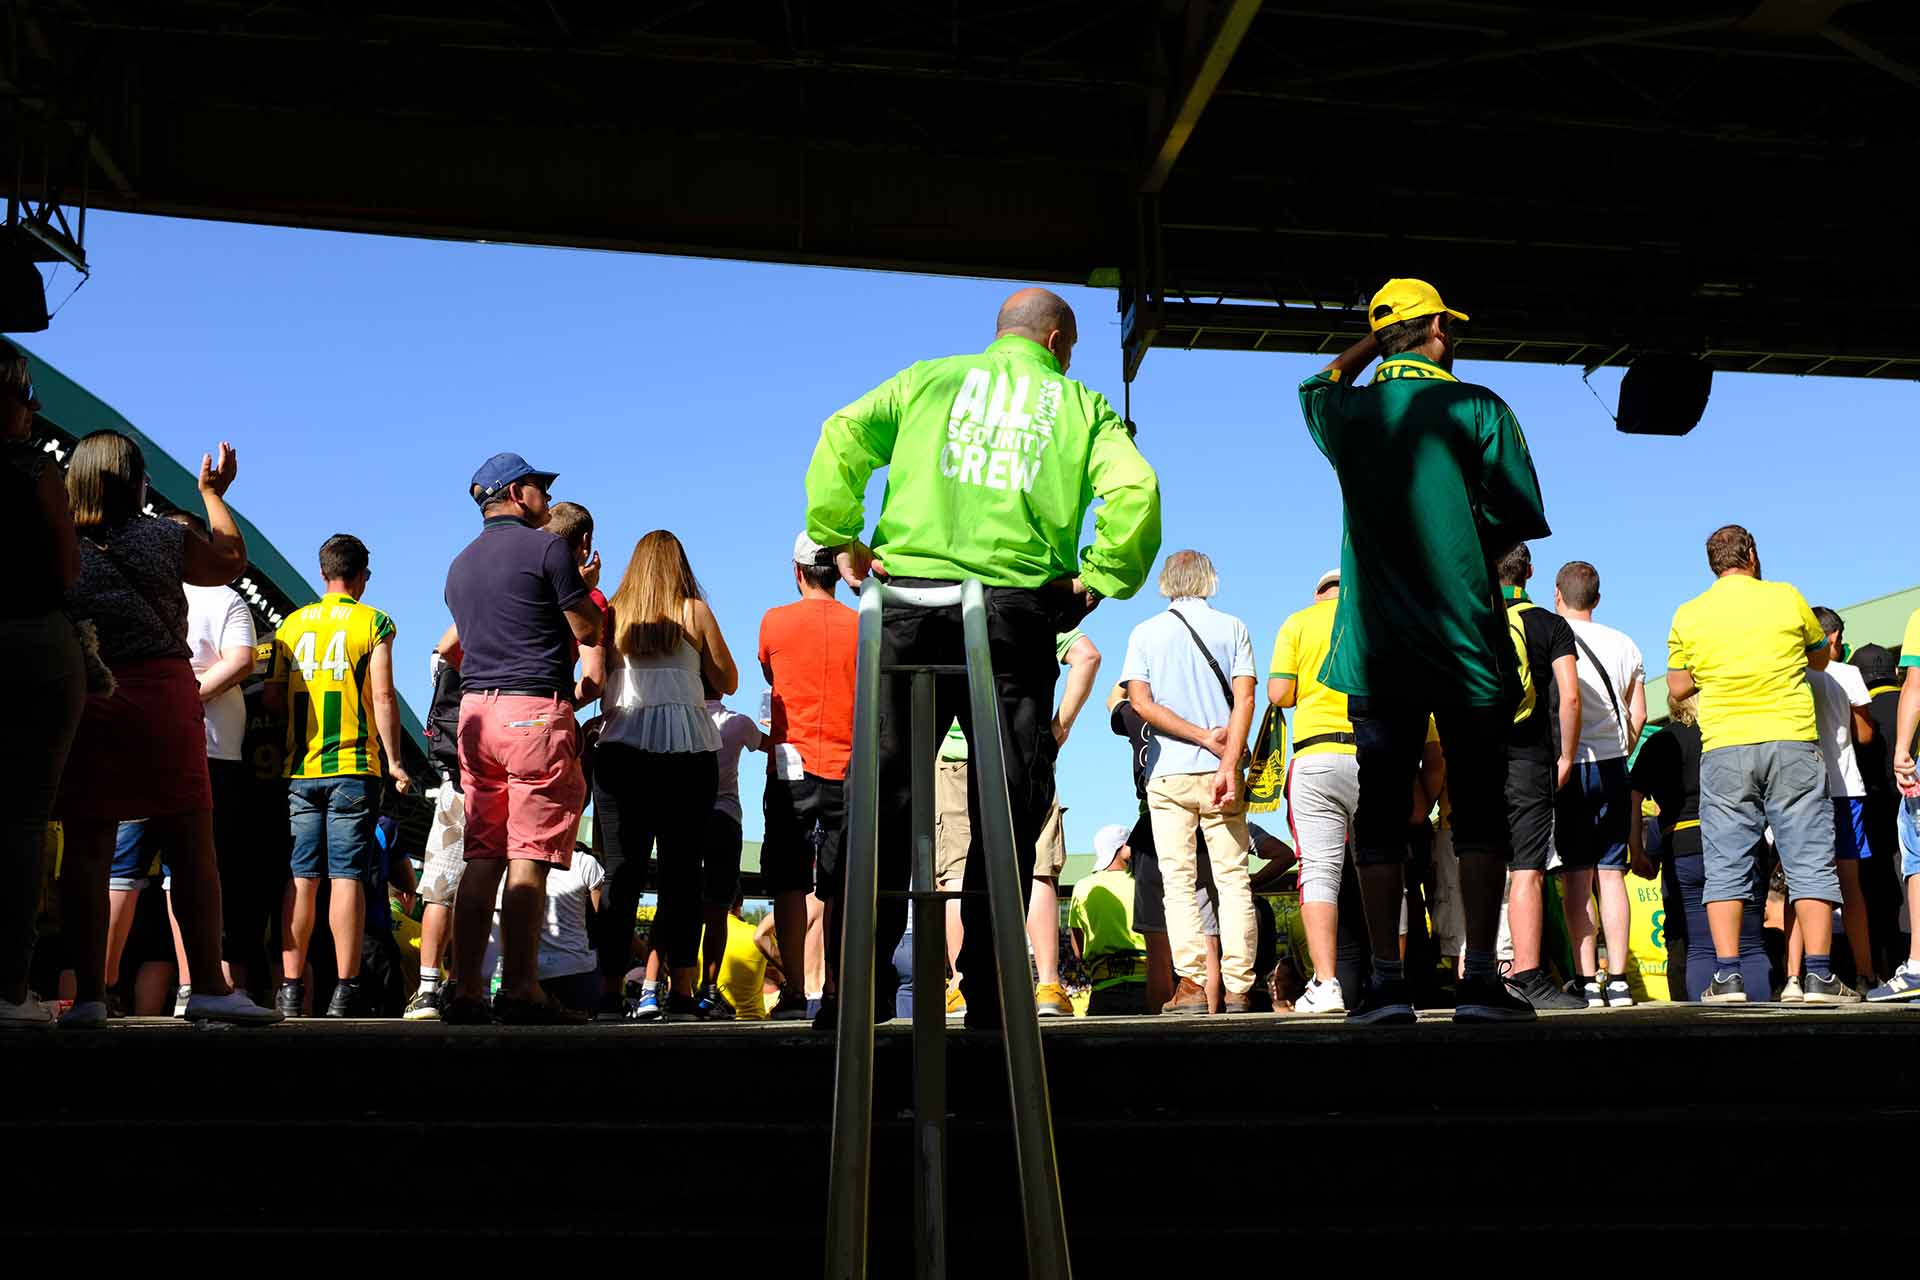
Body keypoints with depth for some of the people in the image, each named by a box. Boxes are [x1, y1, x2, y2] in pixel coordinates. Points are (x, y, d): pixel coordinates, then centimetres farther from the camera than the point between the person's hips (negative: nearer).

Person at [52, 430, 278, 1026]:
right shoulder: (162, 536, 3)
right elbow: (231, 561, 20)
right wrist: (213, 493, 32)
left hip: (79, 701, 2)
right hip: (162, 693, -1)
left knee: (86, 849, 3)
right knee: (192, 847, 2)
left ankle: (88, 994, 1)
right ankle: (208, 987, 1)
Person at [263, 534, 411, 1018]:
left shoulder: (292, 623, 12)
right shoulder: (374, 623, 1)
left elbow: (273, 699, 10)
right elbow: (383, 697, -7)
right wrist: (394, 761, -2)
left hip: (299, 769, 3)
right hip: (354, 768, -3)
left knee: (300, 879, 5)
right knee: (346, 877, -4)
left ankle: (291, 989, 5)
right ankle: (344, 991, -6)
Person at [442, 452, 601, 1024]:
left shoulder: (460, 565, 19)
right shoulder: (547, 548, -4)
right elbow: (588, 631, -2)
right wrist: (582, 589, 18)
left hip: (474, 709, 7)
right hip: (536, 709, -7)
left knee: (481, 858, 7)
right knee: (529, 859, -8)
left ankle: (466, 992, 5)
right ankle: (520, 989, -10)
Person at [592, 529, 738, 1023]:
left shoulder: (613, 614, 10)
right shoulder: (695, 612, 5)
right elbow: (728, 682, 10)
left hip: (621, 748, 1)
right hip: (689, 751, -1)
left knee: (622, 870, 2)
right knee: (682, 871, 0)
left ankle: (610, 987, -3)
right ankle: (680, 992, -2)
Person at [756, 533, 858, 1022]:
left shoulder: (775, 622, 0)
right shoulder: (862, 627, 2)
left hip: (791, 769, -1)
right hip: (847, 773, 1)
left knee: (789, 884, 1)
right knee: (838, 887, 5)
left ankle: (793, 993, -5)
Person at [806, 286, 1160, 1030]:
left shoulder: (929, 378, 18)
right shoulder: (1081, 405, 15)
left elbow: (842, 437, 3)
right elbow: (1136, 489, -2)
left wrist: (839, 538, 4)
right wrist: (1100, 578, 2)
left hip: (912, 598, 1)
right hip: (1017, 609, -1)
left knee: (885, 793, 4)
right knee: (1007, 807, 4)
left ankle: (860, 984, 2)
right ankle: (988, 990, 3)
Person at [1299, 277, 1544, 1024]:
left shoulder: (1348, 415, 7)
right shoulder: (1476, 408, -1)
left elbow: (1316, 388, 33)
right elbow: (1519, 519, -3)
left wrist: (1369, 346, 27)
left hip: (1376, 646, 3)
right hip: (1466, 640, -2)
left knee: (1380, 812, 4)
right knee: (1479, 808, 2)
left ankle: (1387, 980, 0)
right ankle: (1479, 978, -1)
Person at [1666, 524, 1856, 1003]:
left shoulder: (1688, 615, 4)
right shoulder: (1786, 597, 4)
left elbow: (1678, 688, 10)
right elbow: (1820, 659, 19)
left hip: (1724, 749, 0)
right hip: (1792, 742, 0)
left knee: (1726, 866, 4)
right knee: (1809, 860, 3)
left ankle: (1727, 976, -1)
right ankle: (1819, 975, -1)